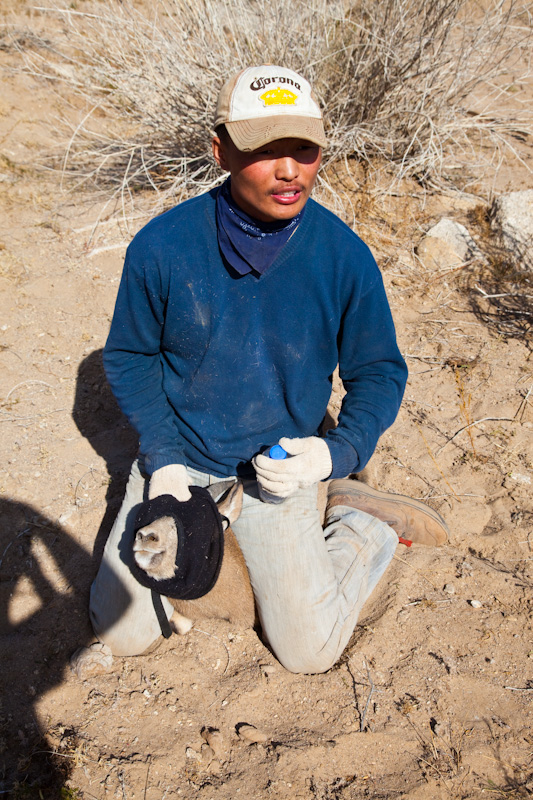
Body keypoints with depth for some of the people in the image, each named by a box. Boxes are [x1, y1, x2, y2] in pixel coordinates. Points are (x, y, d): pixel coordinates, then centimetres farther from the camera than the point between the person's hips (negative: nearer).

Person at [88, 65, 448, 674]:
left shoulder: (344, 257, -14)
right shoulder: (161, 246, -15)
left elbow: (379, 371, -2)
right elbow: (129, 356, -1)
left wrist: (339, 452, -19)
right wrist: (162, 457, -11)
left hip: (282, 466, -1)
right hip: (178, 458, 2)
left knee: (309, 651, -4)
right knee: (122, 632, 4)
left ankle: (363, 519, 20)